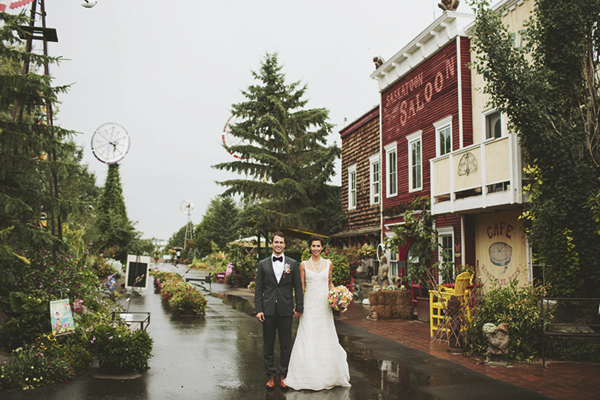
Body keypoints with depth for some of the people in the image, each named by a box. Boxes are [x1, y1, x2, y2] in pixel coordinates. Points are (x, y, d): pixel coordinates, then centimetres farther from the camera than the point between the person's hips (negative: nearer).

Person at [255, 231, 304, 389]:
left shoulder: (293, 264, 4)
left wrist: (299, 307, -1)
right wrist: (258, 309, -4)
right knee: (268, 345, 7)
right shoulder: (263, 264, 5)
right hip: (268, 310, 0)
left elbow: (298, 287, 5)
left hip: (286, 310, 0)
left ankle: (283, 375, 19)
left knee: (286, 345, 6)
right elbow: (258, 288, 3)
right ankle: (270, 375, 19)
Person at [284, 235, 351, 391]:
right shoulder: (304, 265, 2)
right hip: (309, 305, -1)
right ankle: (308, 376, 10)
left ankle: (328, 374, 21)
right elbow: (301, 286, 3)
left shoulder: (328, 263, 6)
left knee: (326, 338, 5)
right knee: (308, 339, -2)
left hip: (324, 305, 1)